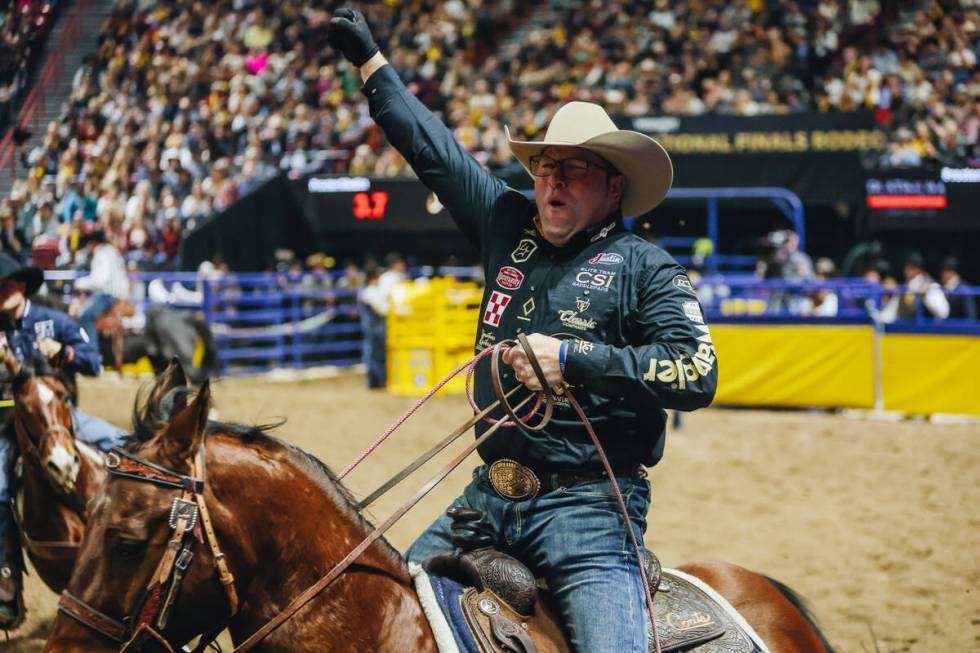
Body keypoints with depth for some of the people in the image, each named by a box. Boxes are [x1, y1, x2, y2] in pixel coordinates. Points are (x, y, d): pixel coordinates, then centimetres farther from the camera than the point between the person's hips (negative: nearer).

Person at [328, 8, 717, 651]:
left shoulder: (645, 268, -1)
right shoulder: (509, 227, 14)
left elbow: (697, 373, -15)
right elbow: (431, 148, 22)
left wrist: (572, 357, -18)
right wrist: (369, 58, 26)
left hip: (587, 509, -6)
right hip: (488, 499, 6)